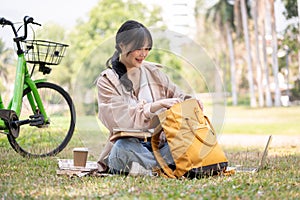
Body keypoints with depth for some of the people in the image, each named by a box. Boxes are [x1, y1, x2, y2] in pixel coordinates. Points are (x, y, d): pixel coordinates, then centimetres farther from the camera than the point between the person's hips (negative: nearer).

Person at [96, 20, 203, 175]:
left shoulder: (153, 72, 14)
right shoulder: (107, 81, 0)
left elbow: (177, 95, 13)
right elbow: (124, 119, -12)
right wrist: (159, 105, -21)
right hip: (130, 143, -3)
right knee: (123, 146, -40)